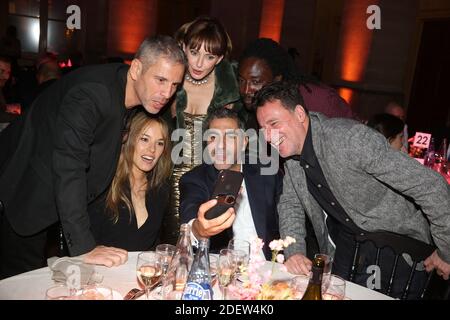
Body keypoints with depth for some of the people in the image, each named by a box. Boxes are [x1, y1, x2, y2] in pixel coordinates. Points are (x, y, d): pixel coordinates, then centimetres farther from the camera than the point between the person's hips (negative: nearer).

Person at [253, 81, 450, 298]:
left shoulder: (351, 138, -31)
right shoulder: (291, 153, -6)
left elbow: (430, 185, -27)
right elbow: (290, 203, 6)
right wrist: (294, 251, -10)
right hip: (345, 245, 6)